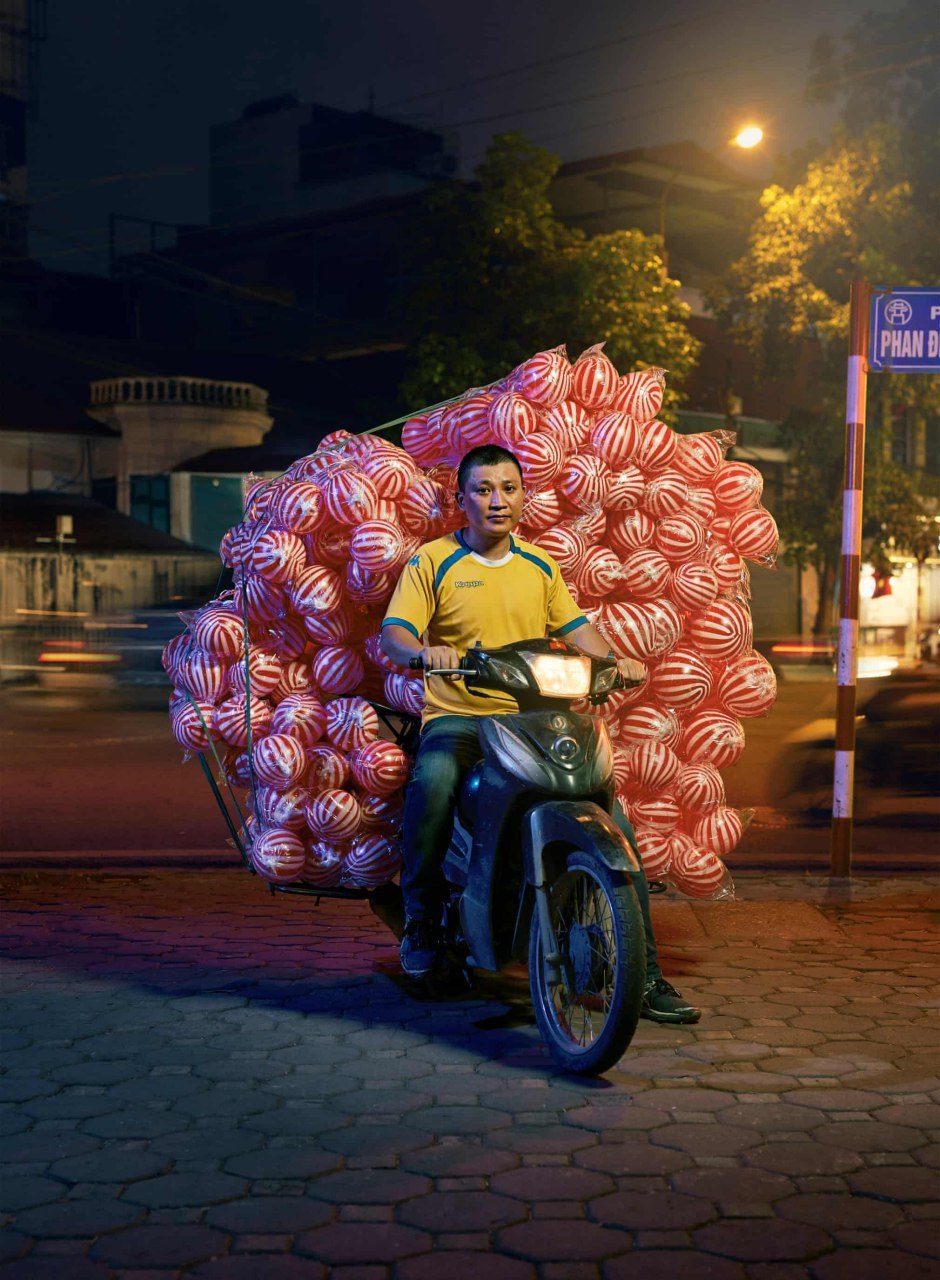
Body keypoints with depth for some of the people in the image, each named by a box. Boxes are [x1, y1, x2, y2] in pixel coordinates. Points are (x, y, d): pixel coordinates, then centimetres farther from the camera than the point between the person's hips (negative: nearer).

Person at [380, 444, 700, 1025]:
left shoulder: (540, 565, 18)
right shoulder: (432, 561, 3)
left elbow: (575, 628, 17)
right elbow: (393, 634, -7)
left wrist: (614, 659, -3)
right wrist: (424, 651, -29)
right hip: (457, 719, -4)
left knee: (613, 818, -12)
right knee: (434, 782, -38)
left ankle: (644, 974, -3)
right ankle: (422, 916, -12)